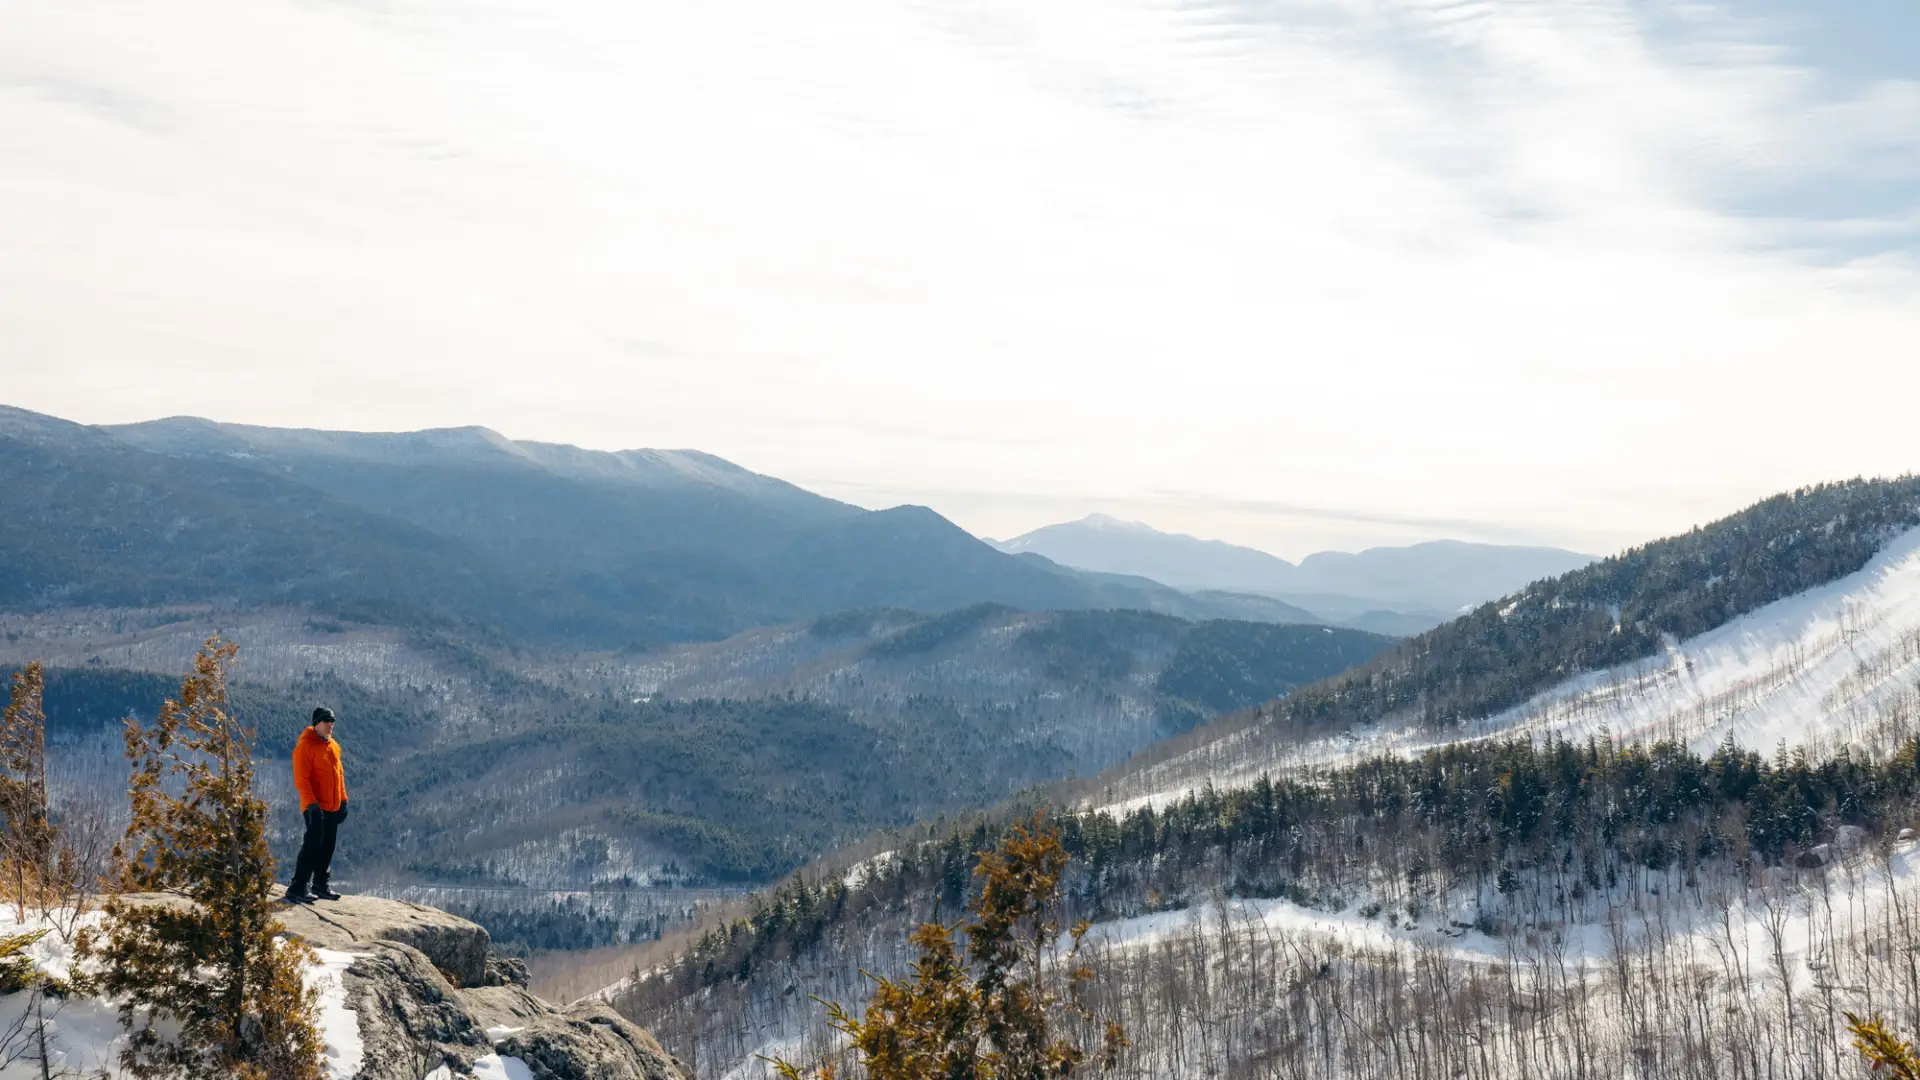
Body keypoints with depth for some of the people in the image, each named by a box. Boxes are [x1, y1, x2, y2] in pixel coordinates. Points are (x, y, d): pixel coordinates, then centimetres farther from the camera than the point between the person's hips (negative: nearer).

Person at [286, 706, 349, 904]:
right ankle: (298, 888, -8)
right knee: (312, 846, -11)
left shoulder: (333, 746, 12)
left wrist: (343, 799, 16)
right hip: (316, 808, -8)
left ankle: (321, 885, 22)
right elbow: (301, 779, -16)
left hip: (333, 807, 8)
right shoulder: (305, 746, -12)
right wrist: (311, 803, -22)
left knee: (327, 848, 12)